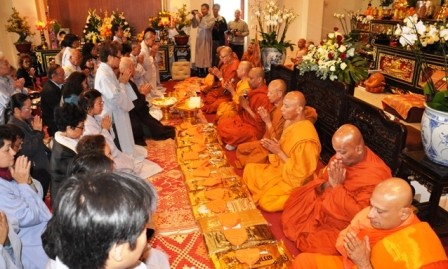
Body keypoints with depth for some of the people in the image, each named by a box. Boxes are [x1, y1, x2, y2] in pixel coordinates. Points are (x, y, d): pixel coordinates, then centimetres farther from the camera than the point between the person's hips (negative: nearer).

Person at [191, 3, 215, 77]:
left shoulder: (211, 18, -5)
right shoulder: (198, 17, 8)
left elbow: (207, 26, -21)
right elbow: (194, 26, 1)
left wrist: (201, 18, -23)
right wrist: (194, 17, -12)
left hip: (207, 40, -4)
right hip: (199, 39, 4)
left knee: (206, 56, -3)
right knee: (199, 56, 7)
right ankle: (201, 73, 15)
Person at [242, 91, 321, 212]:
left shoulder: (305, 138, -31)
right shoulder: (290, 122, -2)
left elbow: (300, 173, -26)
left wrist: (278, 152, -25)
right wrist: (273, 147, -7)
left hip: (295, 181, -9)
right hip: (281, 169, 9)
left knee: (266, 201, -20)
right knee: (249, 169, 5)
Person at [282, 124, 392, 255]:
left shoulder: (375, 175, -28)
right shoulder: (341, 158, -6)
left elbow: (359, 214, -29)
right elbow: (322, 179, 6)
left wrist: (337, 186, -28)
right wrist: (327, 185, -18)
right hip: (325, 210, 8)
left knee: (315, 246, -24)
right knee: (290, 216, 2)